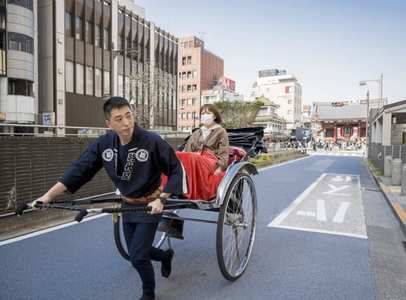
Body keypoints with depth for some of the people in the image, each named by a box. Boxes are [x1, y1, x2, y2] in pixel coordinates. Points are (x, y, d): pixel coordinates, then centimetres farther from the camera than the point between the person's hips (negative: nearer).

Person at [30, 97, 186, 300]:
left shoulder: (152, 141, -25)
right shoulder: (104, 144, -12)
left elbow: (175, 170, -17)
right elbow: (79, 169, -7)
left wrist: (161, 199, -24)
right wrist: (49, 195, -10)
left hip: (150, 205, -5)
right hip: (128, 205, 5)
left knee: (137, 257, -4)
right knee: (135, 252, 18)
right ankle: (165, 256, 49)